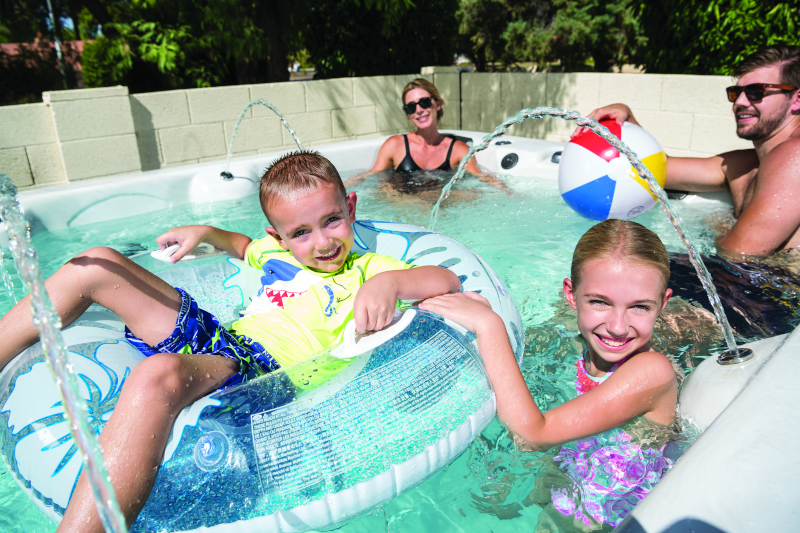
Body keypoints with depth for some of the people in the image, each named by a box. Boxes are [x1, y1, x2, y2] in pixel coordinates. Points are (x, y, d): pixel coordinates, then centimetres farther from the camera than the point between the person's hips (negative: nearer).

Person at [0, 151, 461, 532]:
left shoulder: (367, 269, 1)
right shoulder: (277, 252, 19)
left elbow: (448, 280, -12)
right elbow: (245, 246, 43)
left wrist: (390, 281, -31)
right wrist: (206, 233, 24)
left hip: (263, 366, -8)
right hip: (215, 333, 8)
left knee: (158, 376, -44)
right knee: (98, 264, 6)